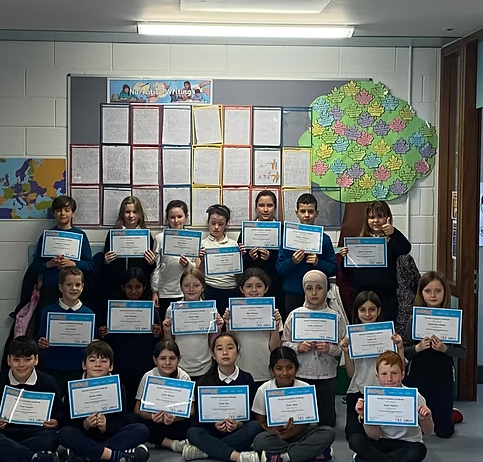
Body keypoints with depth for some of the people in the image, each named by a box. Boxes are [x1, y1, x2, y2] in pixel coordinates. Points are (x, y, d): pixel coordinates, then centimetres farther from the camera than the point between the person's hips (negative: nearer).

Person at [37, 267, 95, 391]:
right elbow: (40, 339, 2)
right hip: (53, 370, 0)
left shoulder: (88, 314, 0)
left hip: (78, 371, 1)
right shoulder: (48, 311, -1)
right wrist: (40, 344, -18)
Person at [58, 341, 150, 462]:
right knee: (65, 433, -32)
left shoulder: (117, 387, -1)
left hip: (110, 434, 2)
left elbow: (122, 420, -5)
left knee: (141, 430, -22)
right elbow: (66, 422, -6)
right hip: (84, 436, -1)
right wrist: (84, 425, -25)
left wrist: (106, 426, -26)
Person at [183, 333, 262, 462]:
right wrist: (214, 424, -20)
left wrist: (239, 424, -20)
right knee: (193, 433, -30)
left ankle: (205, 450, -33)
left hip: (239, 431, 0)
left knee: (255, 426, -32)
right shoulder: (205, 381, 3)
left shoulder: (246, 379, 3)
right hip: (214, 431, 0)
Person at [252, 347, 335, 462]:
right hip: (275, 434, -1)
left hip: (298, 432, 1)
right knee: (260, 441, -35)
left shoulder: (305, 388, -5)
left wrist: (292, 432, -23)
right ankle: (316, 451, -26)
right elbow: (261, 422, -3)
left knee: (328, 433, -23)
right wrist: (276, 431, -25)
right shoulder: (263, 390, -6)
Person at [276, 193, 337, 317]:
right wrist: (292, 262, -16)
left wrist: (318, 263, -15)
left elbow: (333, 269, 1)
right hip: (293, 295, 0)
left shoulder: (324, 239, 3)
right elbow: (279, 269, 1)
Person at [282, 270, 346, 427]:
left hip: (326, 375, 0)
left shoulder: (335, 317, 0)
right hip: (300, 374, 0)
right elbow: (284, 344, 2)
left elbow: (342, 347, 0)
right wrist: (298, 347, -16)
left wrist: (329, 348, -18)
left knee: (326, 420, 8)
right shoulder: (295, 314, 0)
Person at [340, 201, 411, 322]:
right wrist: (345, 257, -8)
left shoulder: (391, 241, 4)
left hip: (386, 295, -2)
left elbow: (406, 249, -18)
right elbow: (349, 272, 12)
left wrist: (393, 233, -33)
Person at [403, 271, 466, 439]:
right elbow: (404, 352, -3)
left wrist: (444, 348, -22)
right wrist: (417, 348, -22)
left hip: (443, 378, -1)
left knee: (444, 431, 9)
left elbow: (462, 351, -5)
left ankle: (450, 413, 41)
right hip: (416, 376, 1)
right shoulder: (414, 319, -4)